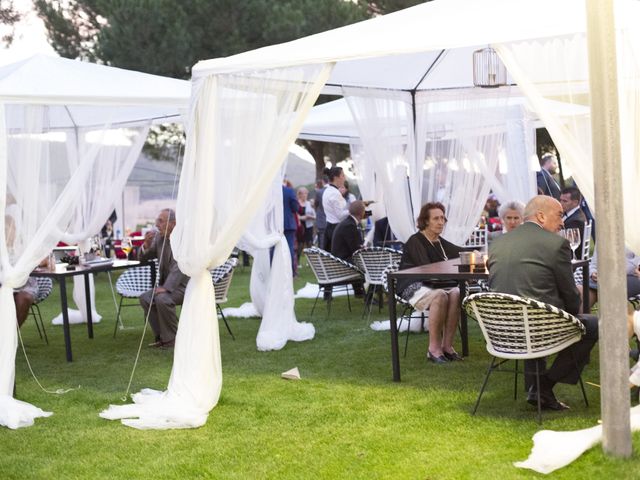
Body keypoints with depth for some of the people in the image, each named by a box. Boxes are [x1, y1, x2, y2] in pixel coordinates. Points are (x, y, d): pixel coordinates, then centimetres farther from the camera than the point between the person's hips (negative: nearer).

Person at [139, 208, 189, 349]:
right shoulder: (159, 237, 6)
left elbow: (179, 266, -27)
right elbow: (142, 257, 13)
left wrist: (166, 287, -36)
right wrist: (146, 244, -9)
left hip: (185, 285, -7)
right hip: (167, 285, 7)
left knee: (162, 299, -30)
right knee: (145, 298, -15)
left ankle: (172, 338, -13)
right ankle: (162, 337, -4)